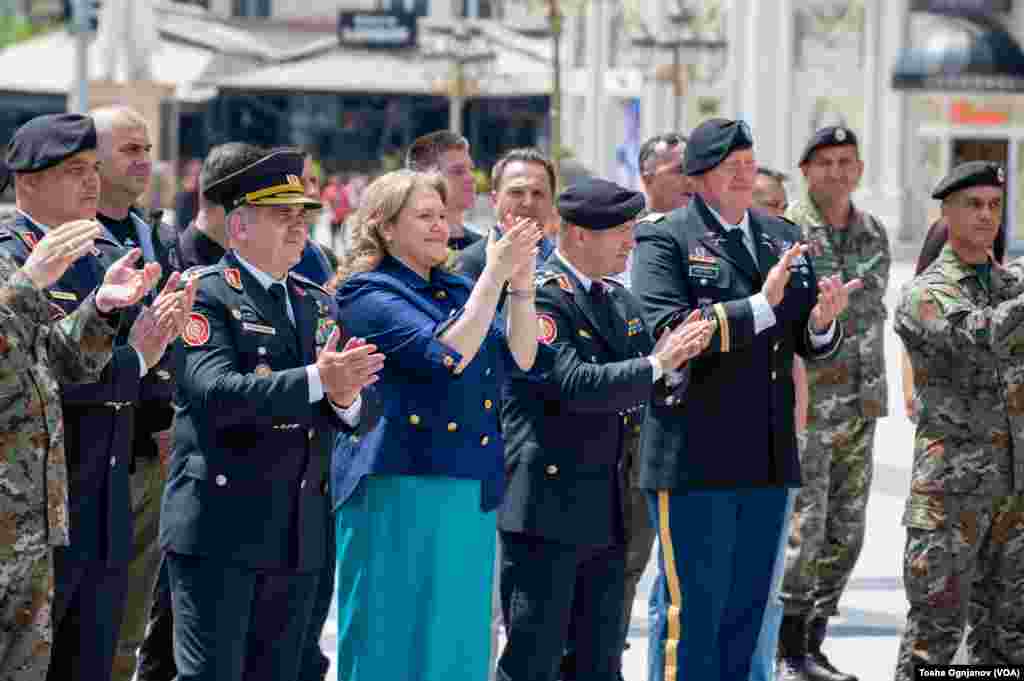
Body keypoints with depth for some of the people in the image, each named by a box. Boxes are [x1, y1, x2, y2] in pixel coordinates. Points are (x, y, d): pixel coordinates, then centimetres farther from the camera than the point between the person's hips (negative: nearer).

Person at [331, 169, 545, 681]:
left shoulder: (457, 290, 15)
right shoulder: (368, 293, -7)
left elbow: (519, 359, 6)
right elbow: (446, 357, -20)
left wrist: (521, 285, -7)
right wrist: (494, 276, -19)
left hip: (470, 490, 7)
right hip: (400, 487, -7)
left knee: (460, 640, 9)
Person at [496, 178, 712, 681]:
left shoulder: (620, 300, 15)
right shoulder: (538, 295, -12)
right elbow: (573, 384, -23)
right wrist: (658, 363, -19)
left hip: (606, 508, 9)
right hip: (549, 505, -8)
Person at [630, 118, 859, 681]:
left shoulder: (783, 238, 15)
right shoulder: (665, 241, -6)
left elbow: (811, 344, 15)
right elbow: (667, 332, -20)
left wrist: (822, 321, -9)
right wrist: (761, 306, -23)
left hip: (769, 459, 6)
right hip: (694, 461, -6)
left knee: (746, 610, 13)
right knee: (691, 608, -4)